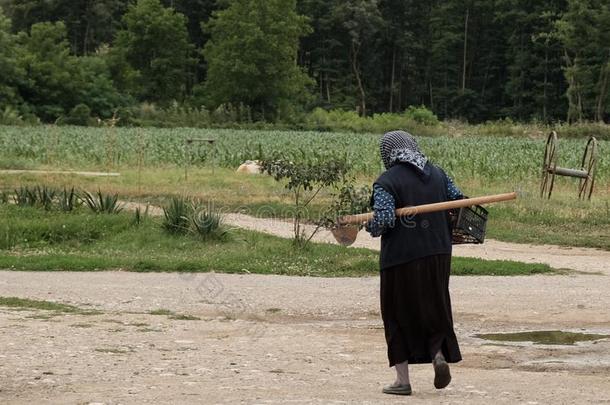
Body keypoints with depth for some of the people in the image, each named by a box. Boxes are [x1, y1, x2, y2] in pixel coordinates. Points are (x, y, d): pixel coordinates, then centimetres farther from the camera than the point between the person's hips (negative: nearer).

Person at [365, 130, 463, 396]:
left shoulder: (387, 181, -11)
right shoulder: (437, 174, 6)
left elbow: (383, 219, -21)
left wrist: (370, 227, -1)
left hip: (401, 257, -4)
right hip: (438, 255, 4)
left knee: (399, 315, 7)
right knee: (435, 309, 19)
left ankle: (402, 380, 8)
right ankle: (439, 353, -4)